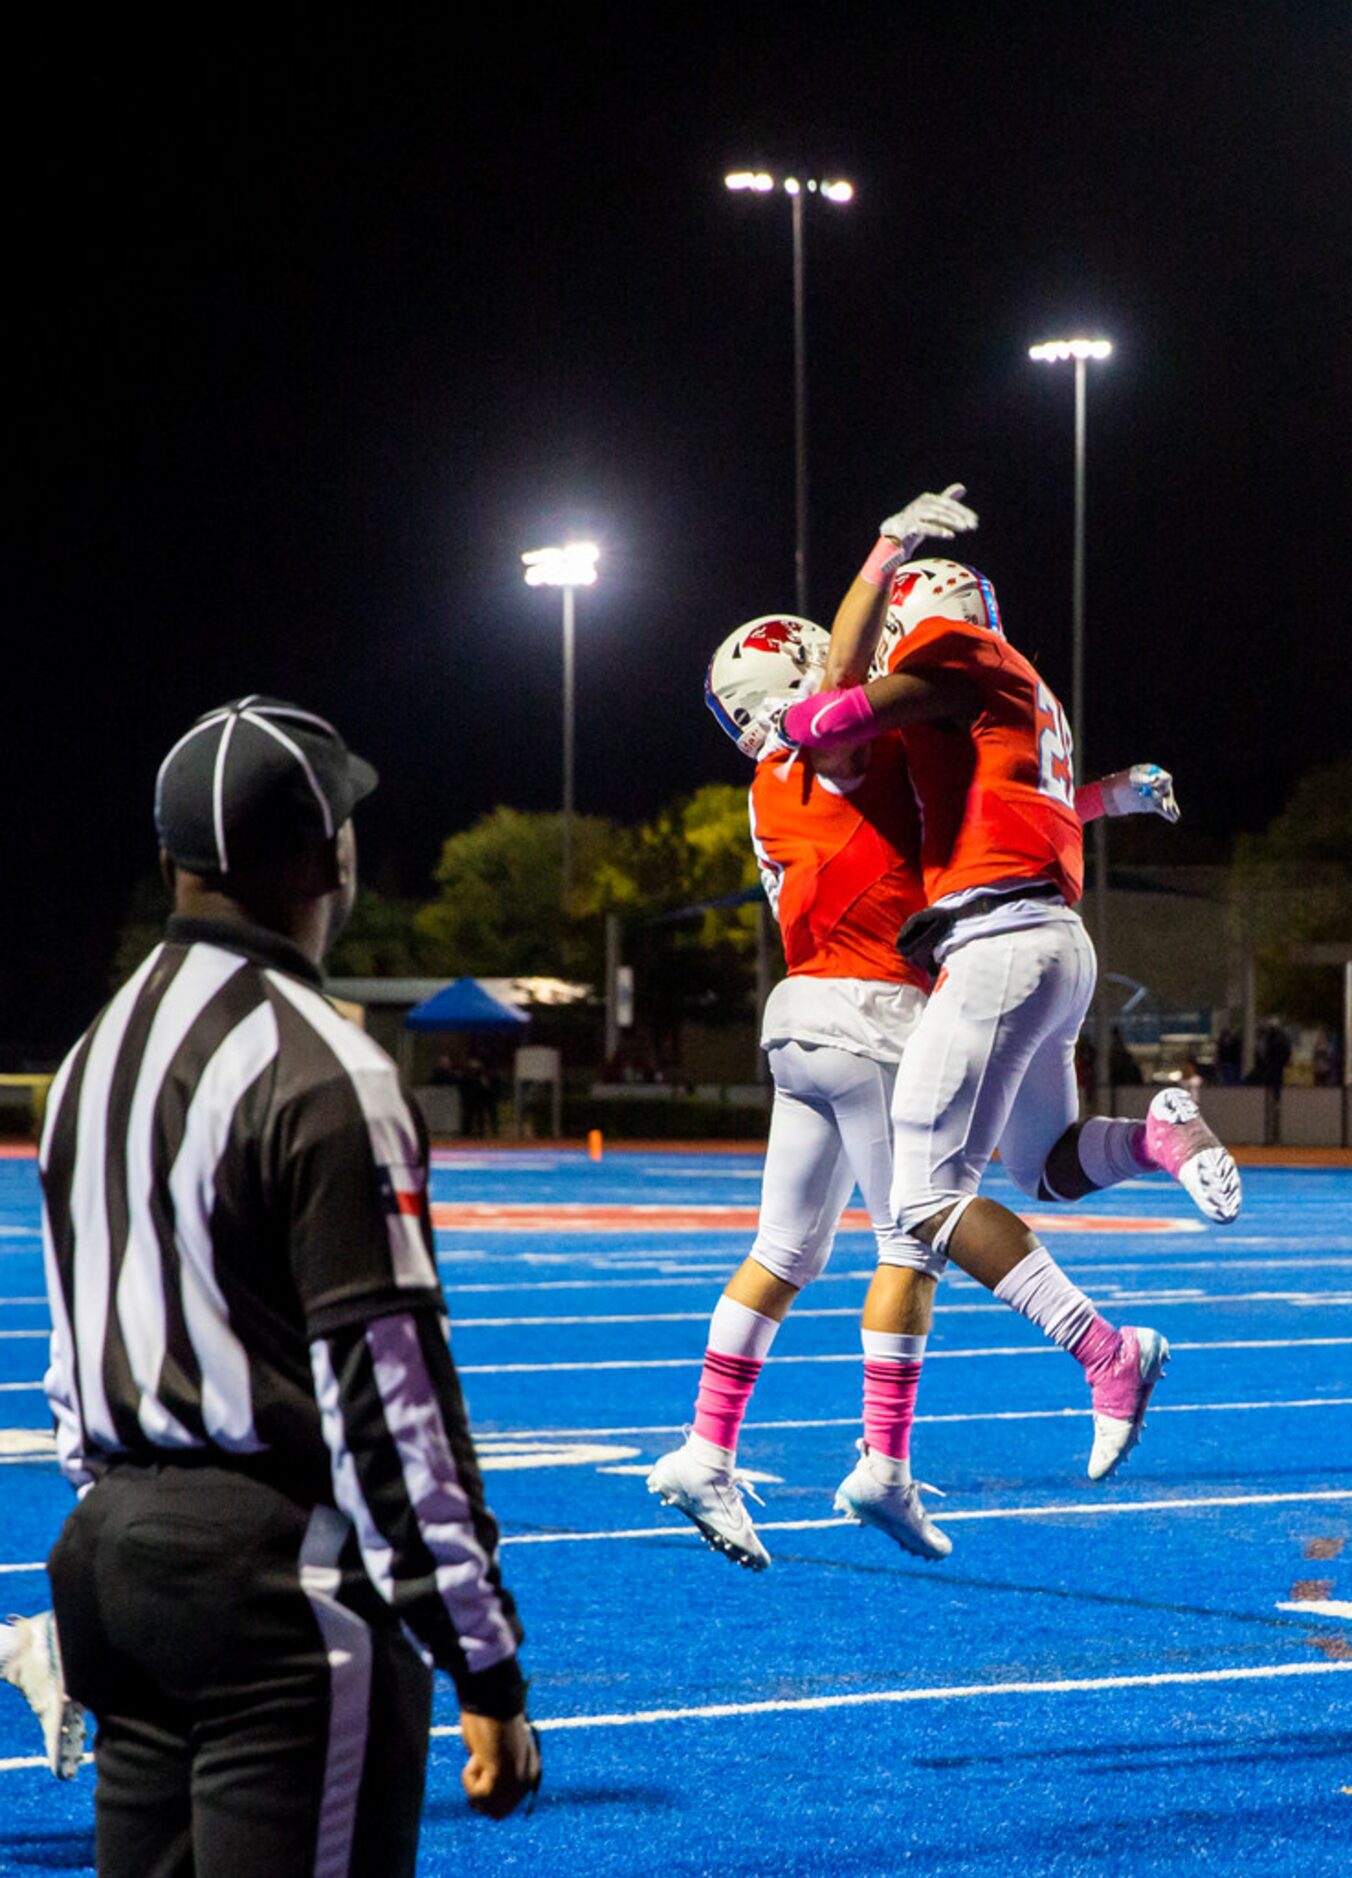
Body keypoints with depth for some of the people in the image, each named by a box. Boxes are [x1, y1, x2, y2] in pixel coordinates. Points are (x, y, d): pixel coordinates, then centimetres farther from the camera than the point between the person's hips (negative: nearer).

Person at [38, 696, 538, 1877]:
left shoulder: (98, 1056, 13)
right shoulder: (318, 1073, -13)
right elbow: (386, 1391, -17)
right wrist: (485, 1661, -14)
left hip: (117, 1549, 9)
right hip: (279, 1571, -9)